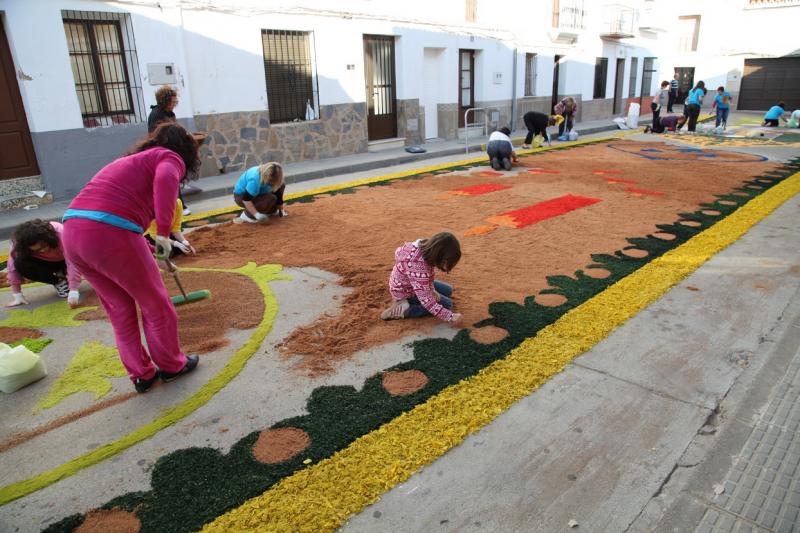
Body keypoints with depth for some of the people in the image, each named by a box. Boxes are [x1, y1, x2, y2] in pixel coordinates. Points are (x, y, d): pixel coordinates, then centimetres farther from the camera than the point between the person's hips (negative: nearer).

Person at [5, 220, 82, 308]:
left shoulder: (60, 234, -37)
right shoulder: (19, 242, -27)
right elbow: (13, 266, -20)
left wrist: (73, 291, -47)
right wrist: (17, 295, -21)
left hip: (64, 260, -2)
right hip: (44, 262, 2)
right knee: (20, 264, -28)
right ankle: (58, 281, -9)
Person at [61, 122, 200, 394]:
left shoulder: (133, 159, 32)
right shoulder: (171, 158, 8)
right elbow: (165, 180, -20)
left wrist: (155, 249, 54)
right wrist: (163, 233, -16)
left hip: (72, 230, 8)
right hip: (110, 234, -8)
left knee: (119, 309, 23)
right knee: (155, 304, 13)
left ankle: (142, 375, 33)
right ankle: (172, 365, 31)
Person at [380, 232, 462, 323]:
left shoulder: (425, 247, -21)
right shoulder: (418, 267, -44)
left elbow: (429, 272, 0)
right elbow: (427, 302, -38)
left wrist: (431, 289, -12)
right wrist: (450, 317, -31)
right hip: (406, 293, -8)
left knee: (448, 290, 19)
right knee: (447, 304, -4)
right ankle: (403, 311, -9)